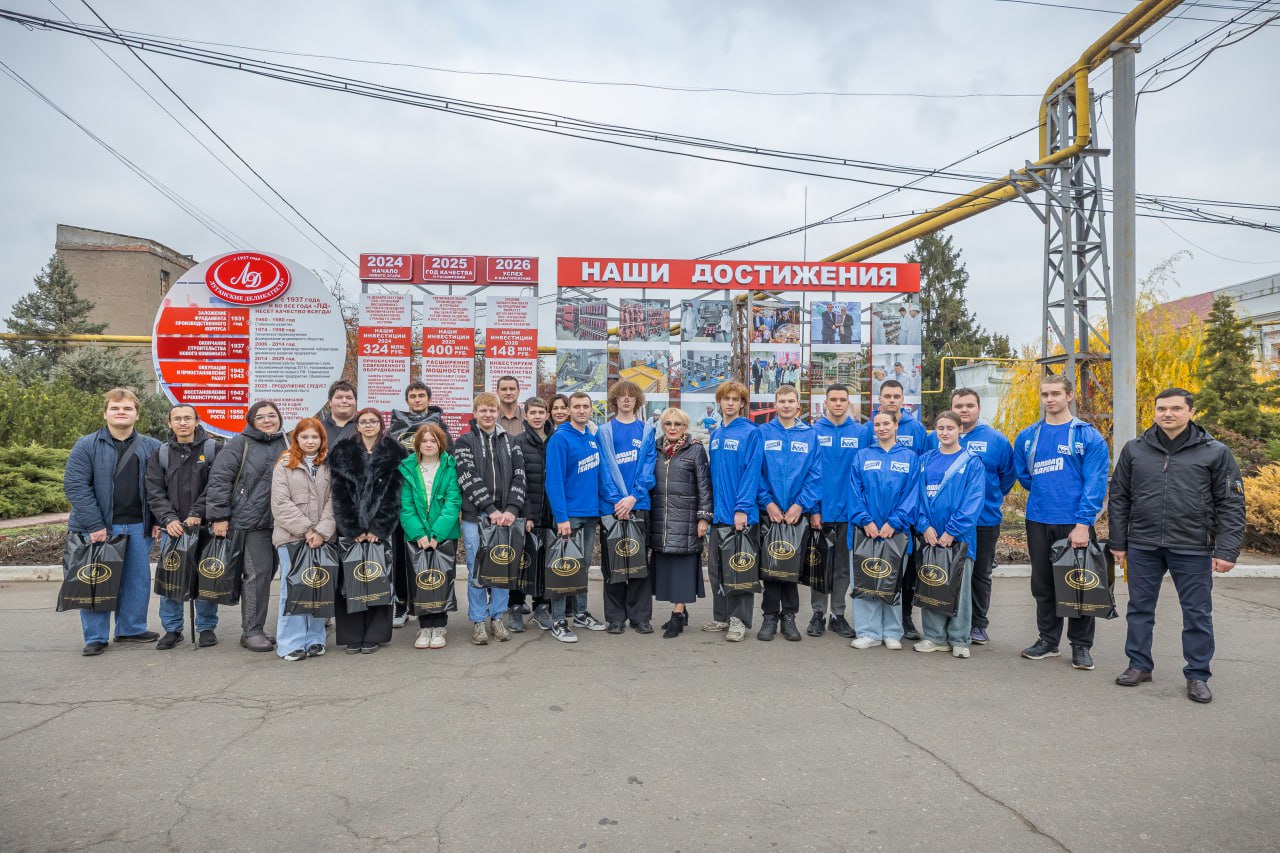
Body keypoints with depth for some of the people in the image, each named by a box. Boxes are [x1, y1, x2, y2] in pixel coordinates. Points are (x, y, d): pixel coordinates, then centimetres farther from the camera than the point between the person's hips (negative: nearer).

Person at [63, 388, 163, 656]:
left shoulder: (151, 448, 7)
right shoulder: (86, 446, -2)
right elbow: (74, 485, -9)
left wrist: (158, 520, 1)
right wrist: (94, 524, -16)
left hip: (138, 527, 3)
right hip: (98, 528, -3)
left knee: (138, 580, 10)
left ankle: (131, 629, 25)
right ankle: (95, 637, 15)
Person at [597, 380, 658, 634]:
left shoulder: (646, 430, 9)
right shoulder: (604, 431, 7)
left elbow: (648, 467, 0)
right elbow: (604, 468, -1)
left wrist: (633, 497, -12)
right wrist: (616, 499, -12)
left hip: (639, 504, 1)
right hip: (611, 506, 0)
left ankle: (640, 616, 12)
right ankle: (615, 617, 12)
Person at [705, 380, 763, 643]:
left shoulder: (750, 432, -8)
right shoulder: (715, 434, 12)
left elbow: (752, 472, -14)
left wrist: (743, 508, -19)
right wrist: (710, 506, 12)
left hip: (740, 513, -7)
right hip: (718, 513, 7)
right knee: (716, 568, 13)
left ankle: (739, 620, 11)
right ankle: (721, 616, 25)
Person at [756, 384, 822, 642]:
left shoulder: (810, 435, 3)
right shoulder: (763, 433, 2)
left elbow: (815, 474, -1)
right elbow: (755, 471, -2)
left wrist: (801, 504, -10)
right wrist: (767, 502, -11)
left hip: (797, 511, 0)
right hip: (769, 510, 0)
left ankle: (789, 616, 18)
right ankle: (770, 616, 16)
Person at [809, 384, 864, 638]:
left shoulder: (861, 433, 1)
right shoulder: (814, 432, -2)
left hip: (849, 511, 1)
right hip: (821, 510, -1)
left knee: (843, 566, 11)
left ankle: (838, 614, 23)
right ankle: (818, 614, 20)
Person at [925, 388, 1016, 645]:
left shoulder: (996, 440, 0)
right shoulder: (934, 438, 2)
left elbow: (1008, 475, 8)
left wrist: (990, 497, 6)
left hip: (984, 520, 0)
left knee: (980, 575, 10)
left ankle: (978, 625, 23)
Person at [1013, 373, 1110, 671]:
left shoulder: (1089, 437, -6)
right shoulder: (1027, 437, 6)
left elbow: (1095, 484, -11)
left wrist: (1083, 523, -17)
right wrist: (1043, 494, 8)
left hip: (1074, 522, -4)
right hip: (1038, 521, 4)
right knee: (1042, 584, 12)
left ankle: (1081, 645, 19)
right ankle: (1048, 639, 25)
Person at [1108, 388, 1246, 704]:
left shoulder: (1215, 452, -1)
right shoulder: (1135, 449, 5)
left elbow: (1231, 505, -1)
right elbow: (1119, 498, 8)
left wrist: (1227, 550, -8)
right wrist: (1118, 542, 6)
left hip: (1193, 549, -2)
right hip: (1142, 546, 2)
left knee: (1197, 614, 7)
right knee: (1140, 608, 11)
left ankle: (1197, 676, 21)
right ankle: (1139, 665, 25)